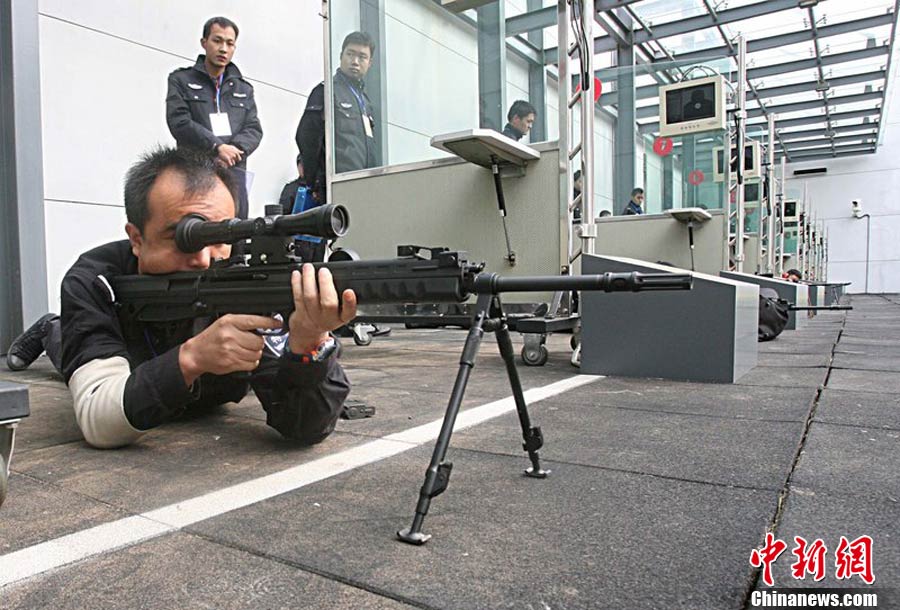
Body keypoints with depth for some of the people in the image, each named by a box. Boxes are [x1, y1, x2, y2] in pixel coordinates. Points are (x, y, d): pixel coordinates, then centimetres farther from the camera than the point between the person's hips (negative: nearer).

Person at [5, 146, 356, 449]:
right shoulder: (94, 283, -38)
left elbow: (304, 429, -45)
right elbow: (98, 425, -47)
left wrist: (309, 343, -66)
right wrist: (192, 357, -63)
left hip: (200, 411, 1)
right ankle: (51, 334, 56)